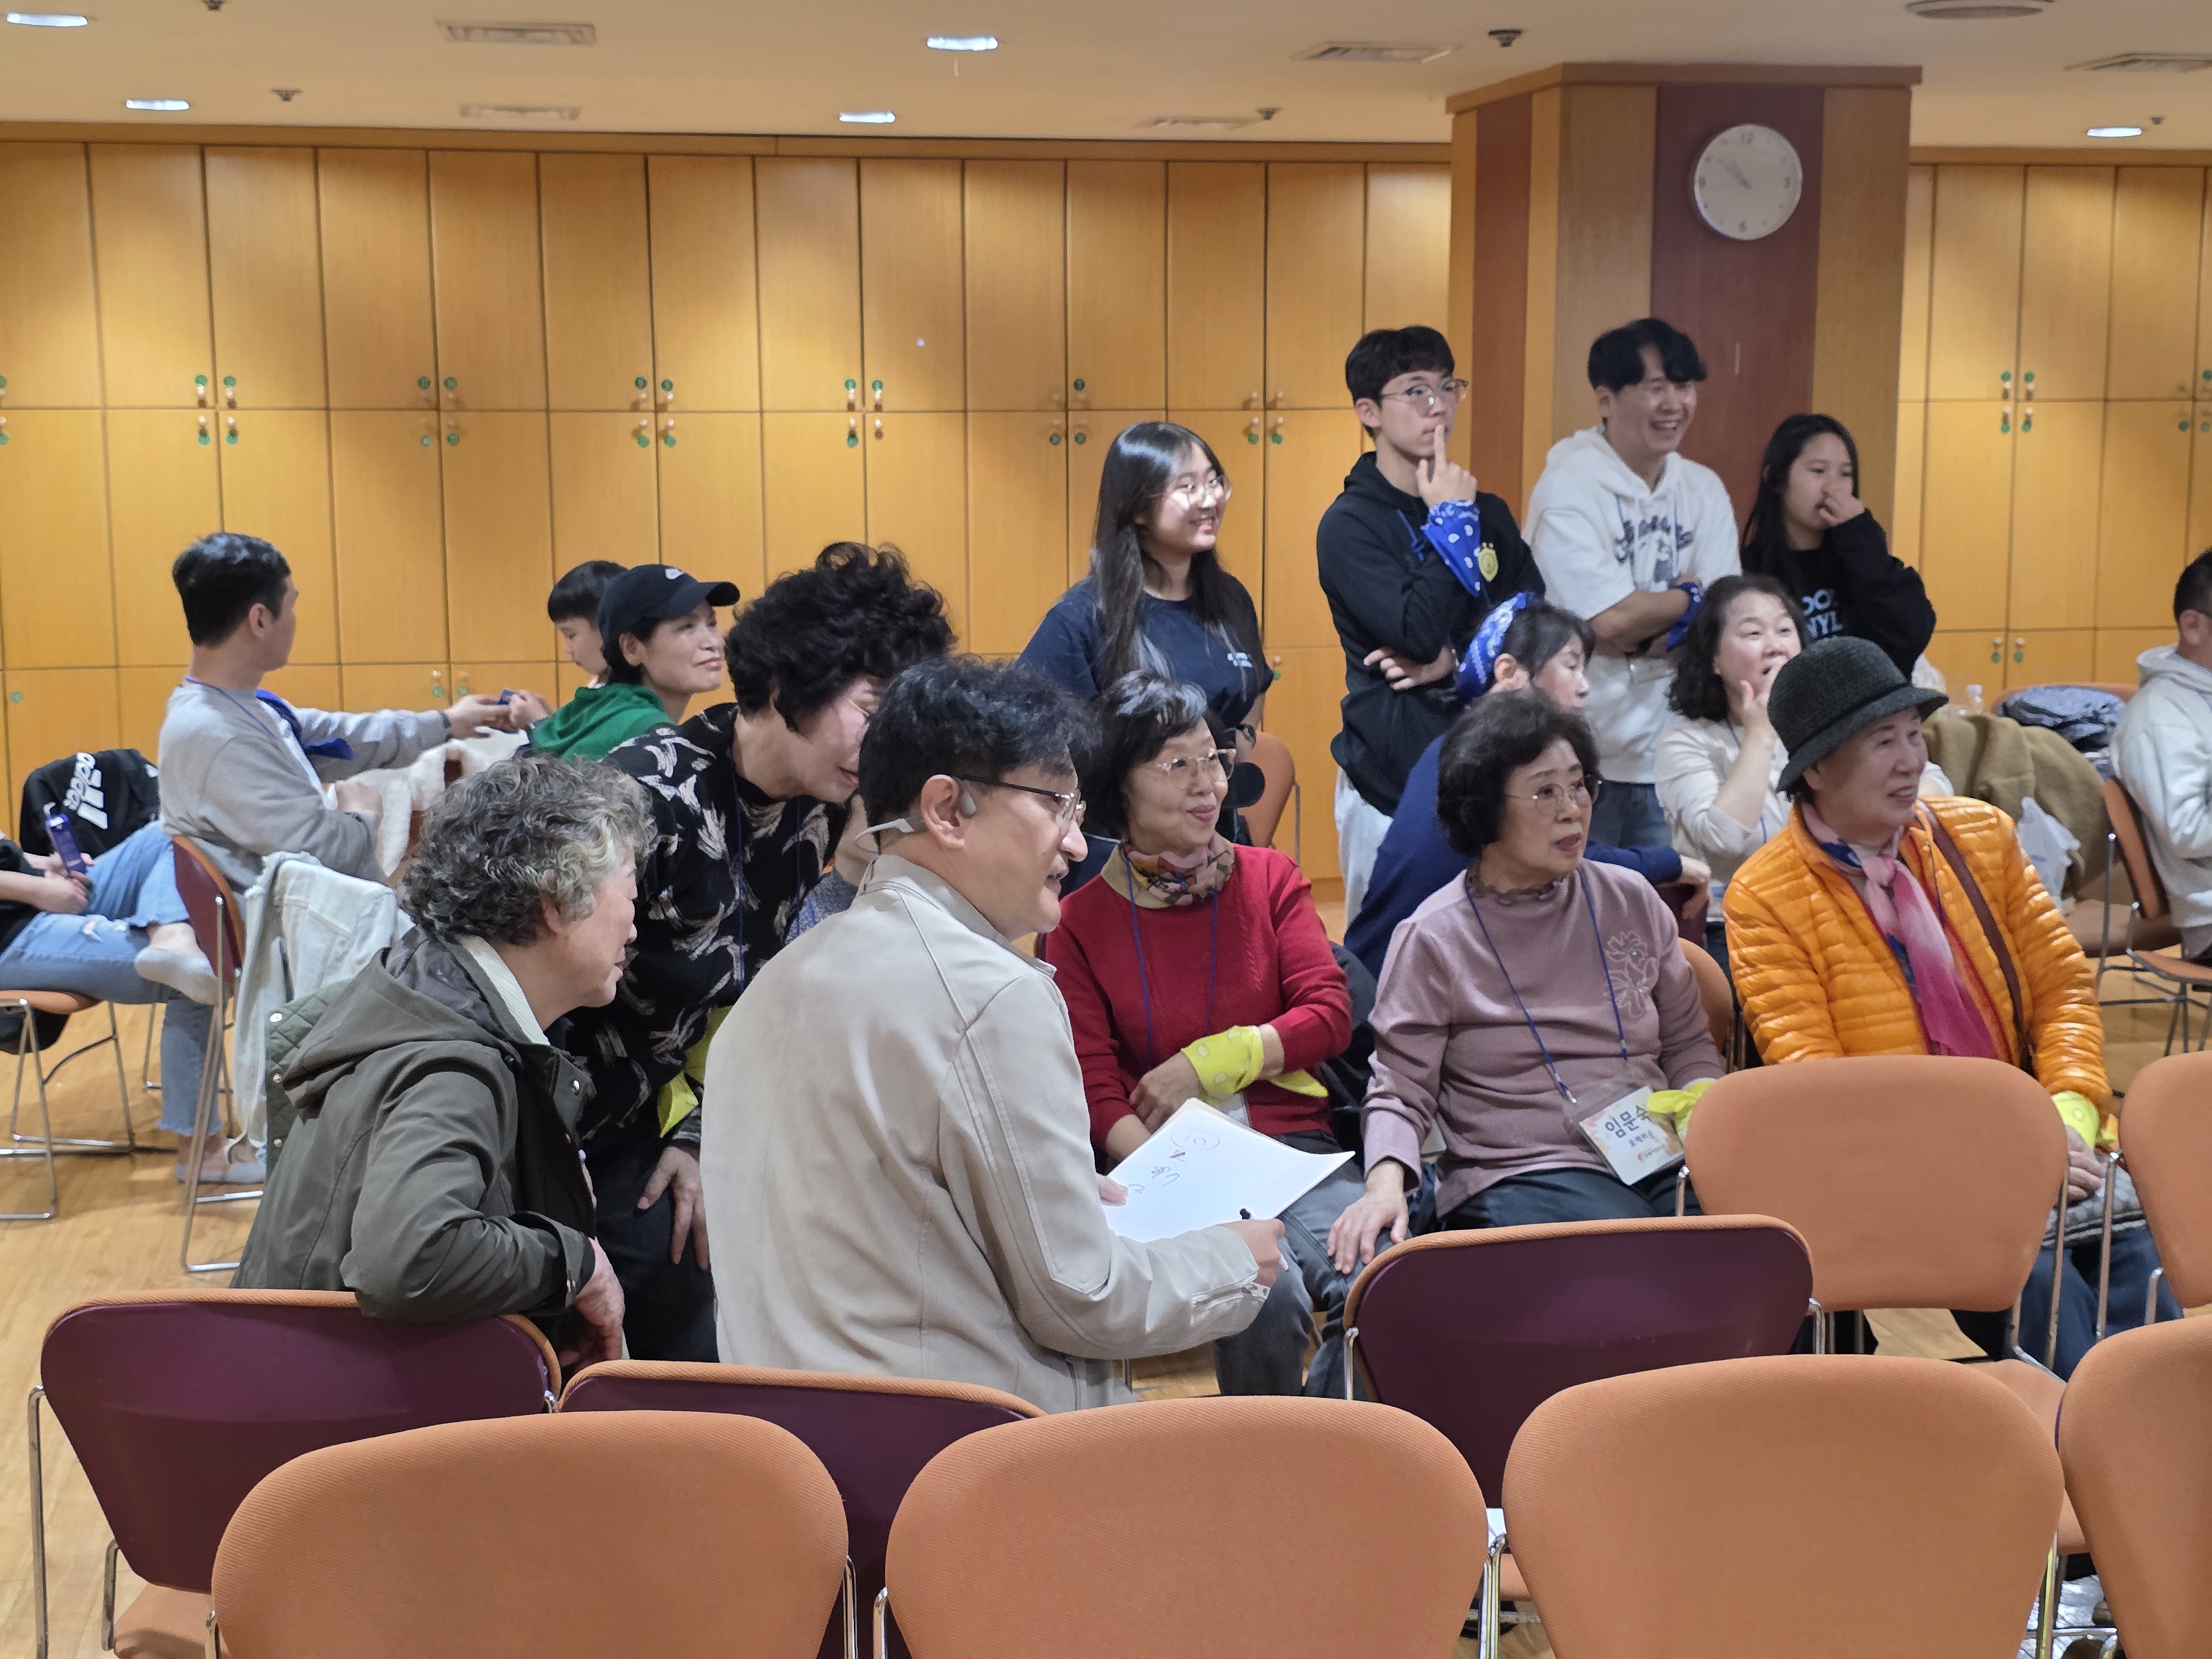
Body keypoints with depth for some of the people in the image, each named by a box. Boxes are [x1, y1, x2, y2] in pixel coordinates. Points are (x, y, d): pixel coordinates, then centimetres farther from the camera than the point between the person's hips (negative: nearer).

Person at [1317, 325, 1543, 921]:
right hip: (1393, 783, -5)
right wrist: (1450, 519, -13)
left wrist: (1459, 661, -12)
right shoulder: (1349, 525, -7)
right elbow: (1418, 633, -20)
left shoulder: (1488, 513, 12)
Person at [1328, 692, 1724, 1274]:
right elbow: (1401, 1091, 3)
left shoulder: (1631, 901, 14)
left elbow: (1688, 1043, 22)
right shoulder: (1435, 937, 2)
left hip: (1658, 1157, 4)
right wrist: (1386, 1183, -17)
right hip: (1518, 1175, -4)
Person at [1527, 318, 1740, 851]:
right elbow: (1613, 621, -19)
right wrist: (1692, 595, -3)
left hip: (1670, 752, 5)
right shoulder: (1568, 488, -11)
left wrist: (1640, 638, -16)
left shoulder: (1704, 490, 7)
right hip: (1582, 761, -5)